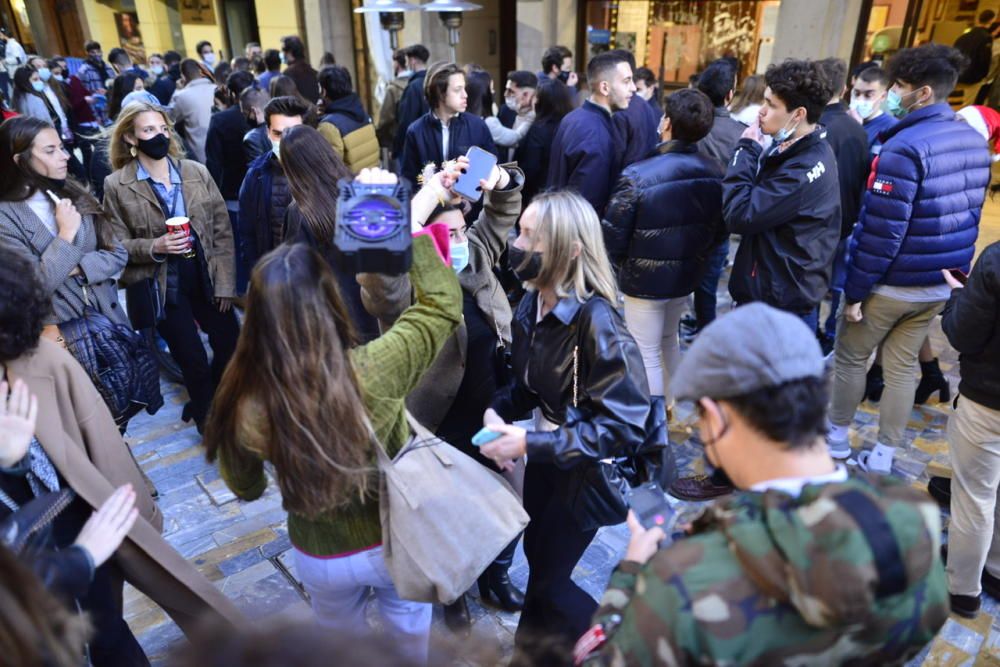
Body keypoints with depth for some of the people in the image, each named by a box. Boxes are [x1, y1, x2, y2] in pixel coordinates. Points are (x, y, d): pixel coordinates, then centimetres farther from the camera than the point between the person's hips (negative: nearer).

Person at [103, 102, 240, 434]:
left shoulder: (196, 172, 2)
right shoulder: (116, 185, -5)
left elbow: (222, 228, 2)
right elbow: (117, 245, -1)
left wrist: (226, 282, -4)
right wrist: (154, 247, -21)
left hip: (206, 275, 3)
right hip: (162, 285, -3)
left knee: (231, 347, 6)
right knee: (194, 361, 0)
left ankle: (209, 403, 38)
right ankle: (207, 417, 30)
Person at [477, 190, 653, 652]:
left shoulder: (596, 321, -29)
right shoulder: (531, 305, -7)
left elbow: (624, 423, -29)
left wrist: (530, 444, -30)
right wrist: (497, 411, -14)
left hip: (586, 469, -7)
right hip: (546, 453, 7)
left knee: (548, 579, 7)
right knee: (536, 557, 24)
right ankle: (534, 644, 52)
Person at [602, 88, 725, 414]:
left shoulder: (638, 175, -22)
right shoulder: (715, 173, -7)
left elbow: (613, 235, -18)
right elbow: (720, 229, 3)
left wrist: (623, 265, 1)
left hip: (645, 278, -6)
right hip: (687, 275, 6)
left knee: (647, 355, 8)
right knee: (669, 340, 27)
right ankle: (668, 403, 43)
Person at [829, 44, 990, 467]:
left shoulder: (905, 146, -23)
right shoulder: (974, 140, 5)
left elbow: (882, 230, -23)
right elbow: (969, 214, 13)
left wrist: (855, 289, -15)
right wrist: (953, 268, 21)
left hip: (892, 283, -7)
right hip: (942, 284, 7)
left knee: (851, 357, 13)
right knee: (903, 366, 16)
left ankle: (837, 436, 29)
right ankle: (884, 456, 26)